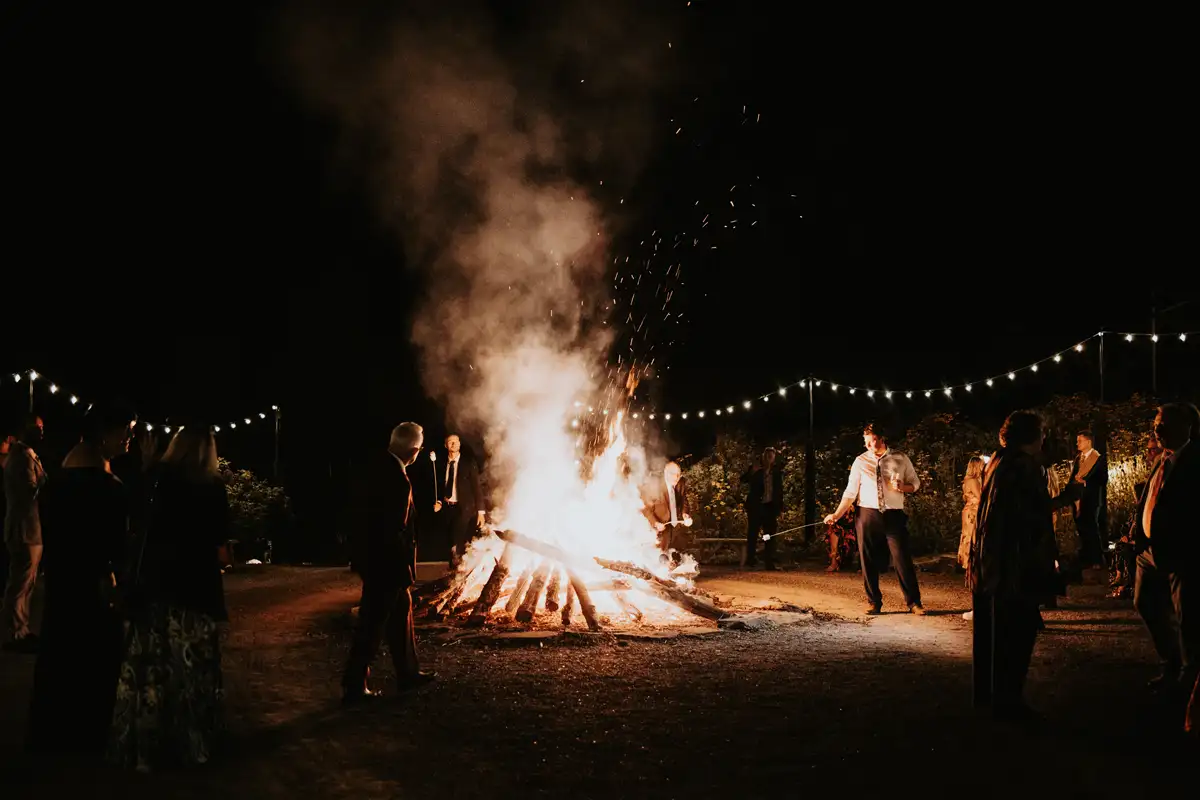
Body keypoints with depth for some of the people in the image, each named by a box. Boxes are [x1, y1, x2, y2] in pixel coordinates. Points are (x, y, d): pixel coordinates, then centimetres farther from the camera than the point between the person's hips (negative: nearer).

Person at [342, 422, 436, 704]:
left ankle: (408, 672, 33)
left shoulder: (378, 467, 4)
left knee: (401, 612, 21)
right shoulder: (396, 478, -25)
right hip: (386, 563, -10)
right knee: (372, 626, -1)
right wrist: (405, 567, -15)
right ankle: (354, 688, 7)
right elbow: (394, 531, -25)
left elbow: (361, 512, 13)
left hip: (372, 555, 10)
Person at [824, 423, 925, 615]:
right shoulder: (861, 461, 1)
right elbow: (850, 492, 1)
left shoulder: (900, 459, 1)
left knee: (903, 559, -3)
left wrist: (902, 487, -12)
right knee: (868, 561, 5)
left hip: (894, 515, -1)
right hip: (867, 515, 1)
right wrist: (837, 514, -8)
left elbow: (915, 483, 11)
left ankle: (914, 602, 8)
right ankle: (873, 603, 17)